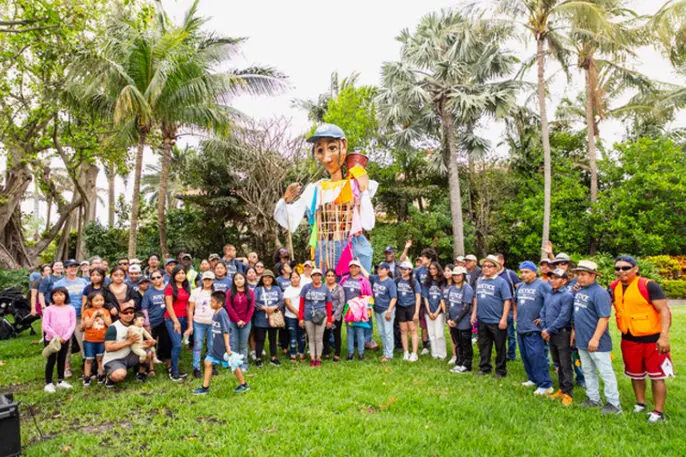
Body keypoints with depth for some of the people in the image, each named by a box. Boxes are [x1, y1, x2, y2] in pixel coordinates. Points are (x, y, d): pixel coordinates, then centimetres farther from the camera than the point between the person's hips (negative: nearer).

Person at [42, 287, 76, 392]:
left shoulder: (70, 309, 1)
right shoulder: (49, 309, -4)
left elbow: (73, 324, -1)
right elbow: (45, 325, -8)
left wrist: (65, 337, -12)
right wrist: (56, 336, -14)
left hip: (65, 339, 2)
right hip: (51, 339, -2)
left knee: (62, 360, 12)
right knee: (51, 360, 2)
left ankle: (61, 381, 23)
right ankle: (48, 383, 12)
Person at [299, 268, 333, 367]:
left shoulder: (325, 288, 3)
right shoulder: (306, 287, 2)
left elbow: (329, 304, 5)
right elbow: (301, 303, 2)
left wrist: (329, 320, 3)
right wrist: (300, 318, -2)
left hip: (321, 317, 0)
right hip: (308, 317, 0)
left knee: (319, 338, 3)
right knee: (311, 338, 9)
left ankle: (318, 358, 16)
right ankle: (312, 358, 18)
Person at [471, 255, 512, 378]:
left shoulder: (501, 282, -10)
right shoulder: (479, 280, 8)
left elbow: (507, 301, -12)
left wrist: (504, 319, -17)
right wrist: (474, 313, 12)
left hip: (496, 321, -5)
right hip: (482, 320, 6)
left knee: (500, 347, 7)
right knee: (483, 345, 15)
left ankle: (500, 371, 19)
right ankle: (484, 368, 29)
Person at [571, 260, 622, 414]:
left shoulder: (600, 293, -18)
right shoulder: (579, 291, 8)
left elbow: (604, 318, -22)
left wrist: (595, 338, -23)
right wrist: (574, 330, 17)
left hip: (596, 343, -9)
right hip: (582, 340, 9)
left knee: (606, 372, 3)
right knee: (588, 371, 18)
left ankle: (614, 403, 16)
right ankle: (593, 399, 32)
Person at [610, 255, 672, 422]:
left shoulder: (648, 286, -17)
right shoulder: (614, 288, 0)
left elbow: (664, 311, -18)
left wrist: (664, 336, -25)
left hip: (652, 339, -5)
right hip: (629, 340, 5)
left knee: (656, 376, 5)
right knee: (635, 374, 19)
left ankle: (659, 412, 17)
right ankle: (640, 403, 37)